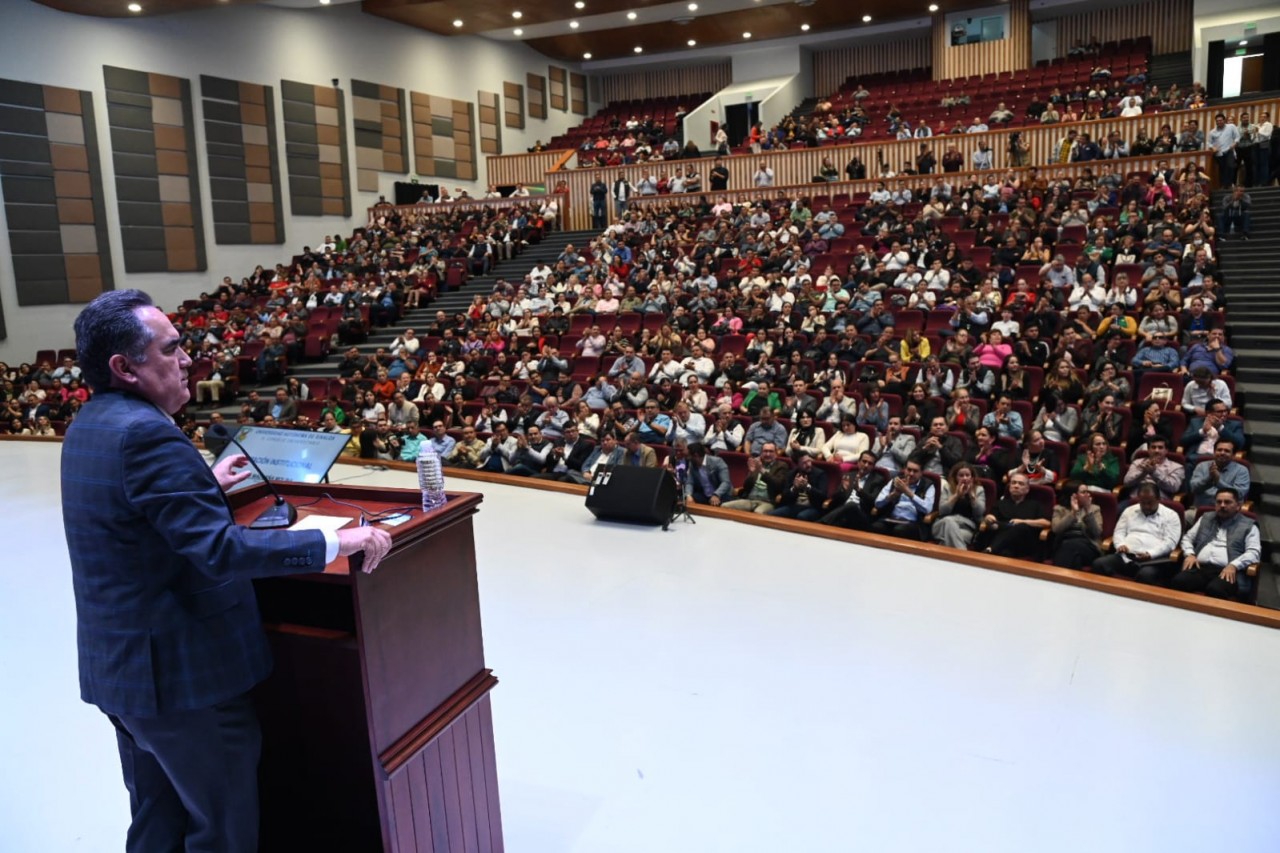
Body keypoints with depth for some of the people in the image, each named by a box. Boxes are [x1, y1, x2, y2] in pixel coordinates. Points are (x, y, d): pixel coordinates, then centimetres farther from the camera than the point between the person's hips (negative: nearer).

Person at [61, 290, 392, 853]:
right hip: (182, 671, -9)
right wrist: (335, 542, -29)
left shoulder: (88, 426, 6)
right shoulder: (145, 433, -24)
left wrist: (206, 484, 27)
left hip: (115, 667, 10)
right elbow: (219, 550, -31)